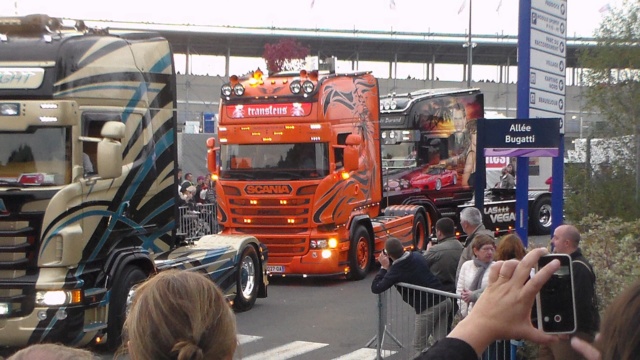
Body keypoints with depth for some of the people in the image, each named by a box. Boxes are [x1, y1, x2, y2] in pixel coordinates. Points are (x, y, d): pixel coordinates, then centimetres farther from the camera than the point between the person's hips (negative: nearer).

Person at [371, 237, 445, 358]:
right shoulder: (417, 256, 5)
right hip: (442, 301, 7)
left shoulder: (396, 271, -13)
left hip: (427, 309, -7)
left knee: (418, 347, 4)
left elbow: (375, 288, -7)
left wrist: (384, 267, -2)